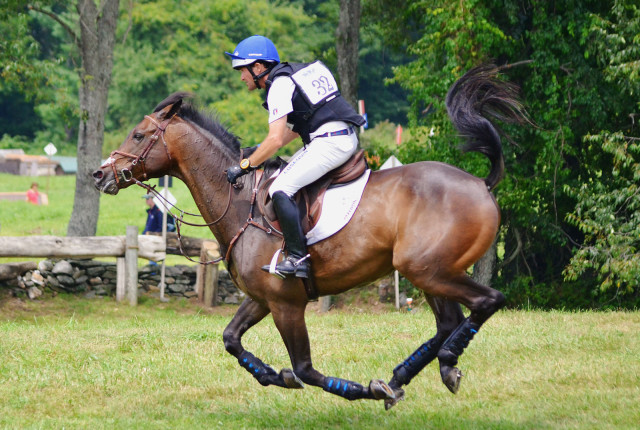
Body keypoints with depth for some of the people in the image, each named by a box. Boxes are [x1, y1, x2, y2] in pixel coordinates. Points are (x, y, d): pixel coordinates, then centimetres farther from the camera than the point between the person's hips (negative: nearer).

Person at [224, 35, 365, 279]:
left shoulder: (279, 85, -9)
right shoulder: (294, 74, 22)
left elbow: (276, 139, -16)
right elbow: (294, 128, 30)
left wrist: (244, 166, -8)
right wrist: (260, 150, 27)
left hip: (330, 142, -11)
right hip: (346, 139, 11)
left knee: (281, 189, -15)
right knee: (287, 174, 23)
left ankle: (297, 258, -20)